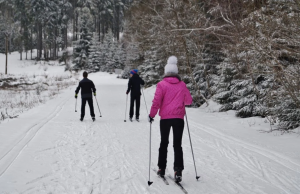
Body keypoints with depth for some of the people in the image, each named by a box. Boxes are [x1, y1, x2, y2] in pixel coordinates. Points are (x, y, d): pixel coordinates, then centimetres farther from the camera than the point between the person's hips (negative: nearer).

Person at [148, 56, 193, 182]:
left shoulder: (162, 85, -5)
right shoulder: (182, 85, 2)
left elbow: (156, 102, -11)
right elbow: (189, 100, 10)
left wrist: (152, 115, 1)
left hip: (165, 118, -1)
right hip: (179, 118, 1)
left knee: (164, 143, 15)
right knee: (177, 144, 3)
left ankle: (161, 168, 19)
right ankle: (178, 170, -11)